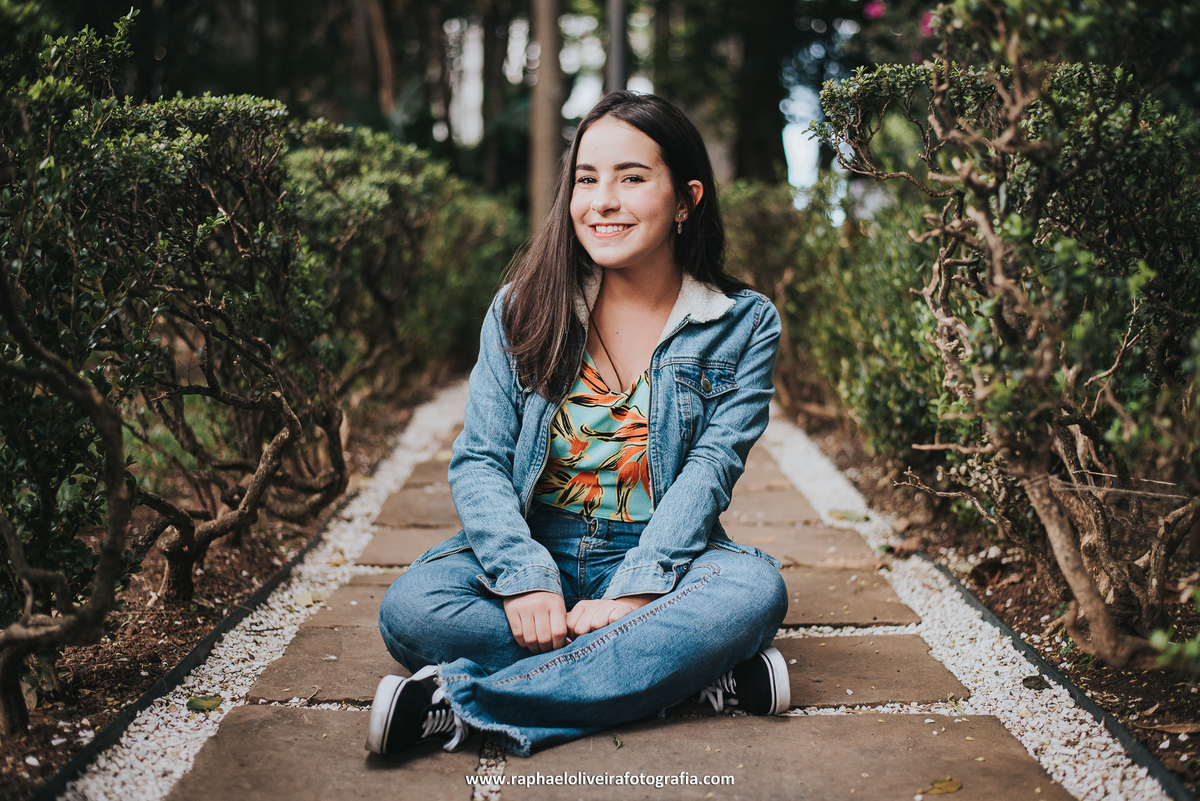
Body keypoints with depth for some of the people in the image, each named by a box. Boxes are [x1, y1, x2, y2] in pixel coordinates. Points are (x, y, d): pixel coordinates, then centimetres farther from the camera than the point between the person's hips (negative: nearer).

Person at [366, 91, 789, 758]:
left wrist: (634, 590, -25)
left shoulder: (745, 324, 1)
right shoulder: (523, 309, 4)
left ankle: (462, 701, -31)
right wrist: (524, 577, -22)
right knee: (411, 608, -28)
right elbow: (479, 460, -3)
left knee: (755, 589, -34)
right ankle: (697, 671, -25)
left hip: (661, 559, -1)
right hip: (530, 551, 1)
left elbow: (711, 468, -9)